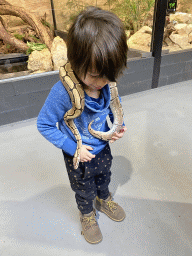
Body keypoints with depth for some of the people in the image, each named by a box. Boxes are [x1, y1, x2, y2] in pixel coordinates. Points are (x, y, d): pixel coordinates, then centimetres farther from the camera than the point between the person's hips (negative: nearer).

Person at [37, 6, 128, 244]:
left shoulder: (108, 84, -19)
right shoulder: (63, 93, -34)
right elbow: (44, 125, -22)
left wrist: (118, 126, -15)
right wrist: (73, 148, -23)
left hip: (103, 149, 4)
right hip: (78, 156, -4)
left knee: (104, 177, 31)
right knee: (84, 189, 23)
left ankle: (104, 200, 65)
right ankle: (87, 214, 56)